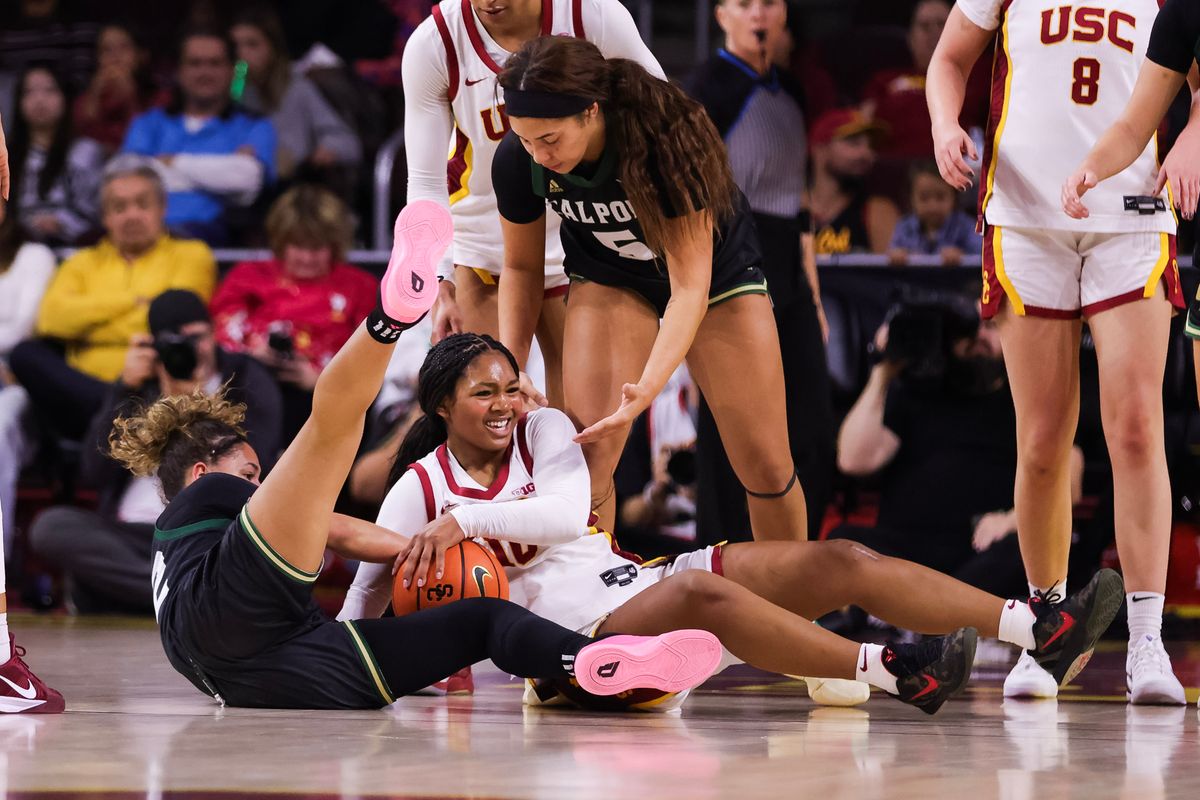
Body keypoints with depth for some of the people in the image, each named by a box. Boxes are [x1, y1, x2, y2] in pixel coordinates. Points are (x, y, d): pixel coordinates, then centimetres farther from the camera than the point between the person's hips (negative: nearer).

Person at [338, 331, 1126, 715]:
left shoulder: (543, 430, 12)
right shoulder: (420, 490, 1)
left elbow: (567, 514, -7)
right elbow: (365, 598, 3)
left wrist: (463, 521, -14)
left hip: (635, 578, 6)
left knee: (840, 562, -9)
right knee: (702, 592, -39)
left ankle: (1047, 630, -18)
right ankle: (891, 671, -47)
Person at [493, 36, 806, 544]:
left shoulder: (666, 138, -37)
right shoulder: (517, 160, -26)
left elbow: (690, 287, -35)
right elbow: (521, 267, -7)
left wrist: (646, 389, -48)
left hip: (714, 269, -2)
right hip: (611, 278, 2)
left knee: (767, 467, -1)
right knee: (588, 454, -18)